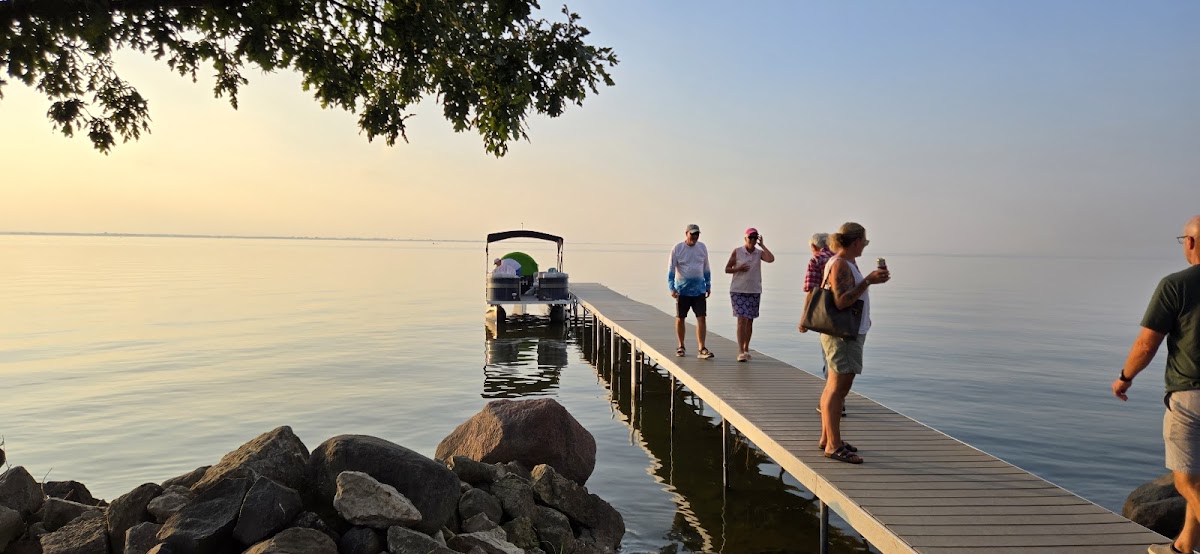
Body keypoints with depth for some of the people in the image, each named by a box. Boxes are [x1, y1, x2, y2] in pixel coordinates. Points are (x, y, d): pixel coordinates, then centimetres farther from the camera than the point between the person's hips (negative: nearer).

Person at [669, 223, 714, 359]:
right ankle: (681, 347, 23)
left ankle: (701, 349, -7)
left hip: (699, 290, 2)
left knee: (701, 318, -6)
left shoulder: (702, 248, 6)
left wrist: (708, 285, 15)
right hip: (682, 290, -2)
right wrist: (672, 288, -12)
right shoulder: (677, 249, -4)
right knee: (680, 318, 7)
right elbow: (671, 270, -4)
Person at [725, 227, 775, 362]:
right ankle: (740, 351, -13)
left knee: (750, 320, 10)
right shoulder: (737, 251, -2)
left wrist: (762, 245, -11)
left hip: (754, 291, 3)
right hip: (738, 290, -3)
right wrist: (738, 268, -15)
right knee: (742, 319, -12)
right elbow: (727, 269, 3)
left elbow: (771, 259, -19)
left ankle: (746, 349, 25)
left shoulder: (759, 253, 2)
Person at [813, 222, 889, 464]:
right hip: (843, 335, -11)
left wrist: (872, 280, 22)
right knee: (837, 389, -8)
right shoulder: (840, 265, -17)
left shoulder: (846, 263, 16)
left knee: (833, 387, 15)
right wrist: (867, 281, -26)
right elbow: (842, 301, -26)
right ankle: (834, 446, -4)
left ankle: (827, 438, 24)